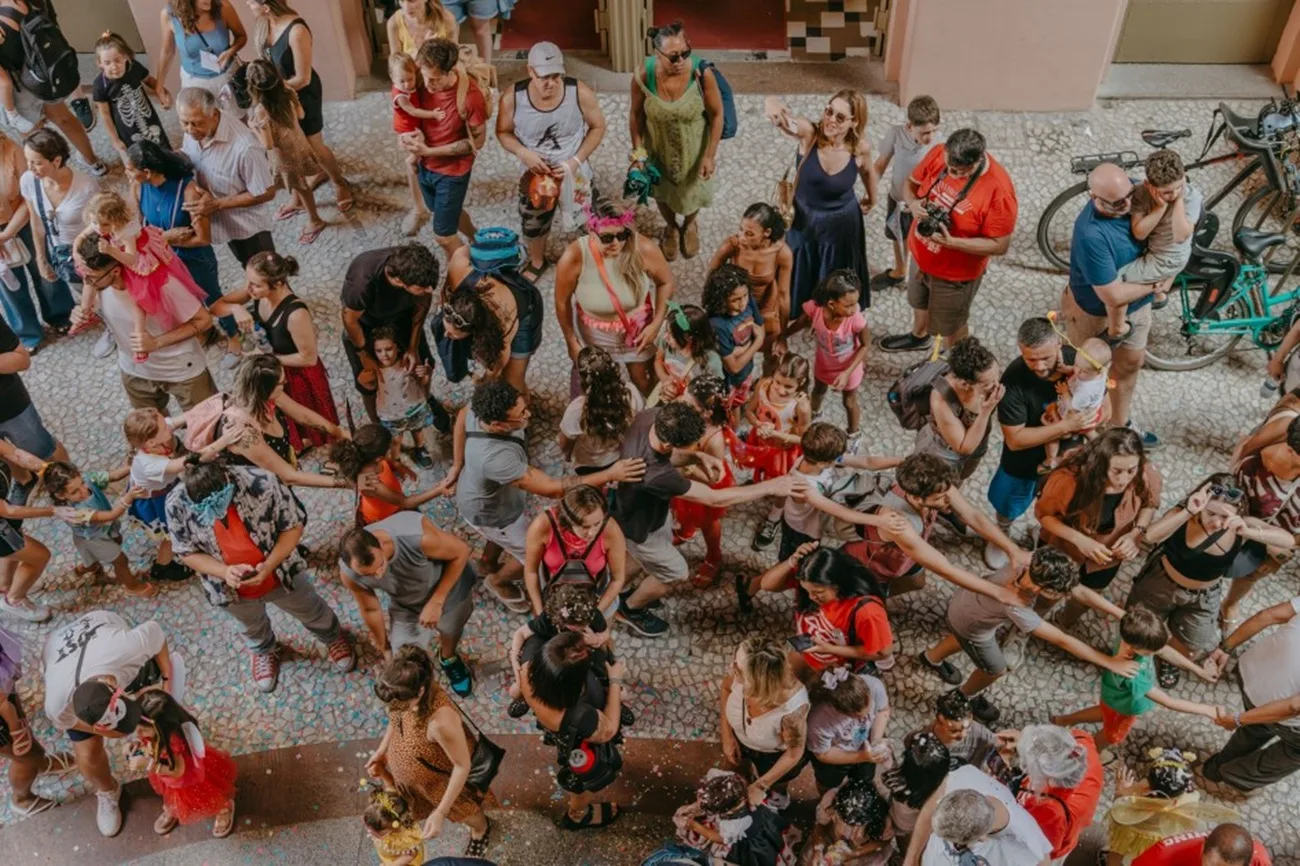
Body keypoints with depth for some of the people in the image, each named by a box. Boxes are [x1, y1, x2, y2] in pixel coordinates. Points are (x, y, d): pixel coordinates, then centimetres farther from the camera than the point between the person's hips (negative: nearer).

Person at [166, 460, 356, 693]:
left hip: (281, 573, -1)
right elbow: (187, 553, -14)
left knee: (310, 611, 27)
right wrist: (224, 571, -31)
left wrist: (269, 565, -32)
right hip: (232, 588, 2)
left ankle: (333, 637, 61)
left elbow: (293, 526, -21)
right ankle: (263, 652, 68)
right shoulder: (177, 505, -29)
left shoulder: (261, 482, -35)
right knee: (251, 626, 33)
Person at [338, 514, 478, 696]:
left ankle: (449, 659, 62)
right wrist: (385, 649, 4)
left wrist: (436, 602, -27)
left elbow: (461, 551, -26)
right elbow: (370, 610, -12)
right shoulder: (349, 574, -33)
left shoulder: (418, 536, -46)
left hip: (450, 587, -1)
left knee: (451, 632, 26)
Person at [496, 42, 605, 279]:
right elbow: (503, 132, -6)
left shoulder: (580, 93, -25)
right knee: (533, 226, 24)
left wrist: (576, 160, -19)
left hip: (576, 174, -1)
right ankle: (537, 262, 56)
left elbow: (597, 127, -8)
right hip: (535, 177, 2)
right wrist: (523, 152, -26)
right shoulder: (512, 98, -23)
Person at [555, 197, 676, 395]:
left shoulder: (643, 249, -32)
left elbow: (666, 282, -10)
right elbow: (562, 302, -15)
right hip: (595, 334, 0)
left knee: (642, 379, 23)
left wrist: (656, 324, -14)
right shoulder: (574, 257, -34)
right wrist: (571, 341, -5)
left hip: (637, 328, 1)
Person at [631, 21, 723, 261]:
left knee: (693, 192, 25)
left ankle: (689, 225, 61)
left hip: (694, 149, -1)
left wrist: (710, 155, -16)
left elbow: (716, 115, -17)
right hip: (659, 149, 1)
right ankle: (671, 227, 60)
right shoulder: (643, 75, -27)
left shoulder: (702, 73, -30)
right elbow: (637, 115, -10)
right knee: (662, 193, 26)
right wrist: (637, 151, -6)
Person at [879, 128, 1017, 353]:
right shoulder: (938, 153, -18)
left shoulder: (999, 190, -33)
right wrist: (913, 203, -26)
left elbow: (1000, 246, -25)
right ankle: (919, 337, 65)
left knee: (950, 325, 20)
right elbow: (910, 184, -2)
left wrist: (951, 242, -36)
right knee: (919, 301, 34)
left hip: (955, 272, -6)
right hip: (921, 255, 6)